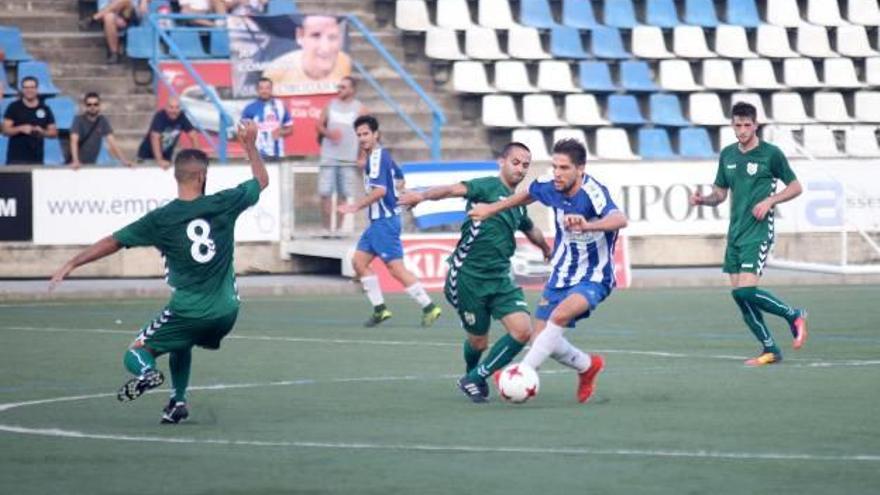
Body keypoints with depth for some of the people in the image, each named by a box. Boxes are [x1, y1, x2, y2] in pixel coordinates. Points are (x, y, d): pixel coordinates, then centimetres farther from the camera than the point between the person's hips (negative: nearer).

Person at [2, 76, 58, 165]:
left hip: (36, 158, 2)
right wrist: (20, 129, -17)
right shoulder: (14, 107, 3)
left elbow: (54, 132, 11)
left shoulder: (45, 109, 10)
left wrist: (42, 132, -10)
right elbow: (5, 130, -1)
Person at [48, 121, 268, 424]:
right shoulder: (223, 204, -4)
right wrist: (250, 145, 27)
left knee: (135, 355, 8)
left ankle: (147, 372, -27)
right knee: (181, 343, 34)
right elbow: (262, 180, 13)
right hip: (226, 312, 4)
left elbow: (113, 242, -5)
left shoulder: (161, 220, -9)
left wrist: (71, 264, 3)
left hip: (188, 313, -4)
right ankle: (178, 401, 23)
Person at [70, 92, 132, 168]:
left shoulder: (103, 121, 0)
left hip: (92, 164, 4)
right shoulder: (79, 120, -12)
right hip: (78, 165, -4)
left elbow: (111, 142, -4)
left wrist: (124, 160, -17)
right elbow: (74, 141, -23)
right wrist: (76, 162, -38)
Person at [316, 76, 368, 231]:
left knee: (344, 195, 0)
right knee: (325, 193, -5)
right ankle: (327, 228, 0)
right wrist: (328, 133, -9)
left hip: (349, 159, -2)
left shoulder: (359, 108, 2)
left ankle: (339, 228, 7)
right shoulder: (330, 105, 10)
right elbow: (320, 125, 13)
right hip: (328, 157, 2)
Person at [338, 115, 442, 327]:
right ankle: (380, 309, 9)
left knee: (396, 268, -10)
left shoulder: (377, 158, -15)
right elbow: (399, 177, 28)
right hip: (378, 221, 10)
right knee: (359, 261, 8)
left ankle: (429, 307, -6)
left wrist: (357, 206, -25)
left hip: (385, 221, -10)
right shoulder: (382, 155, 14)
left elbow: (380, 190, -26)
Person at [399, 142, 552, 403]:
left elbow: (531, 231, 38)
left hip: (500, 279, 6)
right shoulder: (488, 186, -8)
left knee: (523, 330, -11)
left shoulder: (518, 205, 15)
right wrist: (423, 195, -45)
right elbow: (454, 190, -27)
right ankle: (471, 375, 39)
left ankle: (474, 380, 5)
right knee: (478, 341, 3)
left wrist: (546, 248, 56)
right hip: (468, 276, -6)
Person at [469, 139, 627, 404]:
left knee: (560, 315, -33)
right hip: (561, 276, 7)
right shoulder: (552, 189, -6)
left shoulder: (592, 192, -26)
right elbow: (528, 194, 19)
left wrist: (587, 225, -64)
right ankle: (588, 366, 31)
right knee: (542, 340, 4)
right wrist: (491, 209, 24)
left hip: (593, 278, -7)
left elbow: (620, 219, -46)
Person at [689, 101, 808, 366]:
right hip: (735, 232, 7)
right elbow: (720, 193, 18)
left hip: (759, 232, -7)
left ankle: (794, 315, 6)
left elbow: (795, 187, 1)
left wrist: (770, 201, -14)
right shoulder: (727, 155, 11)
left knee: (747, 290, -17)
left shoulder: (771, 153, -6)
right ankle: (770, 350, 12)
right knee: (738, 292, 2)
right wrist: (703, 199, -3)